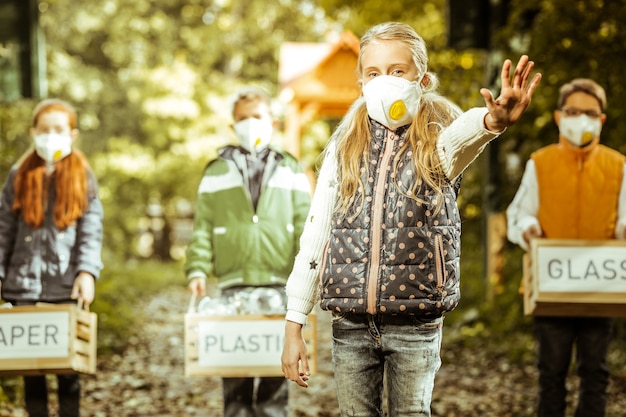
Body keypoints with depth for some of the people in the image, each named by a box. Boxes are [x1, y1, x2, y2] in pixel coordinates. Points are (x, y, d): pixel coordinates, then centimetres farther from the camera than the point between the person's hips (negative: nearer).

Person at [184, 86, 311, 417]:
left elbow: (305, 227, 7)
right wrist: (197, 271, -5)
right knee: (235, 381, 0)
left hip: (279, 285, 0)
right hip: (232, 287, 0)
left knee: (276, 380, 0)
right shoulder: (217, 173, 13)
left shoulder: (290, 171, 13)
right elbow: (202, 228, 8)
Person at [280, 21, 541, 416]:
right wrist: (294, 326, 3)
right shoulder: (345, 147, 5)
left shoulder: (436, 140, -1)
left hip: (416, 323, -2)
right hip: (350, 323, 2)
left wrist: (492, 121, -54)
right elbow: (315, 235, 6)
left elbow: (459, 136, -28)